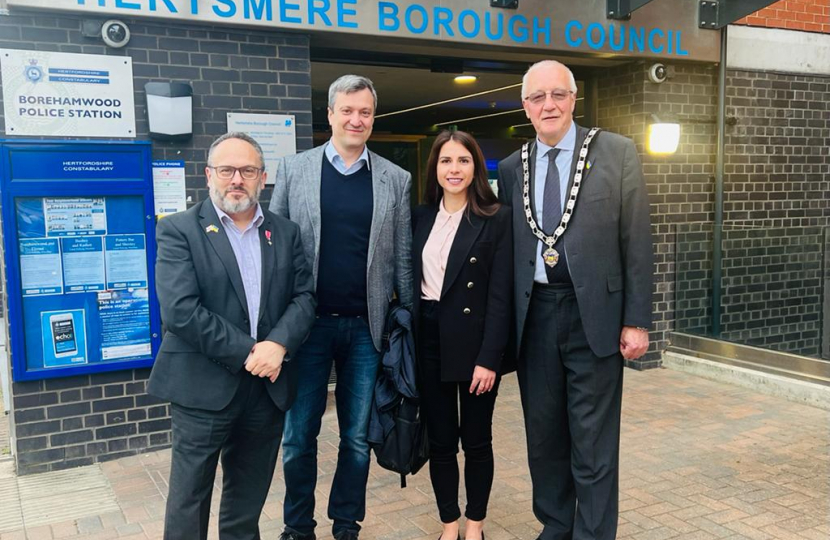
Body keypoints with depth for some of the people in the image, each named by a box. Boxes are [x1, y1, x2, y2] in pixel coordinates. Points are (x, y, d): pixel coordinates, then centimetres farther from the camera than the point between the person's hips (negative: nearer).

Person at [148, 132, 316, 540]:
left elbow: (304, 296, 3)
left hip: (268, 386, 4)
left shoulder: (286, 233, 10)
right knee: (189, 499, 8)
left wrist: (278, 344, -15)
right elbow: (180, 311, -15)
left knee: (248, 500, 17)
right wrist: (247, 352, -16)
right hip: (204, 388, -4)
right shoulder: (178, 231, -4)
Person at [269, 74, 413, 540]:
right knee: (299, 434, 10)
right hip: (307, 322, 0)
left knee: (358, 437, 11)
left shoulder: (396, 180, 4)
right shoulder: (294, 169, 2)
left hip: (366, 326, 1)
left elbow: (403, 258, 5)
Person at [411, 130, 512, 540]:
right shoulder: (421, 217, 8)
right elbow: (410, 283, 9)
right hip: (428, 340, 4)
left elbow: (500, 295, -10)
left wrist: (489, 358, -15)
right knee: (439, 440, 11)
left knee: (476, 440, 9)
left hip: (474, 340, -4)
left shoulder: (497, 218, -6)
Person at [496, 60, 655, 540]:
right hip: (534, 316, 4)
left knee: (594, 442, 3)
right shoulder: (512, 169, 9)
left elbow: (637, 242, -3)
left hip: (594, 314, -3)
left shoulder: (617, 153, -1)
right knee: (543, 434, 14)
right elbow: (506, 248, 11)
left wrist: (637, 320, -7)